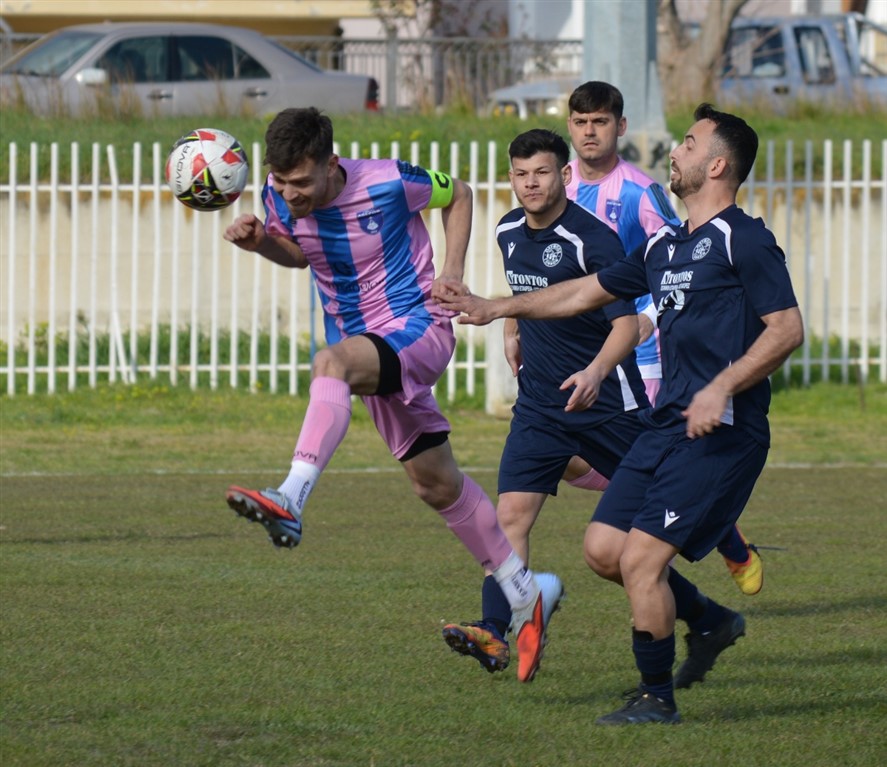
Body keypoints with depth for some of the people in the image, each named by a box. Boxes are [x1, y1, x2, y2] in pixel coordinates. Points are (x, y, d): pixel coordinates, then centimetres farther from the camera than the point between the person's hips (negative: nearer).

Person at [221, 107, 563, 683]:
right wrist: (260, 243, -4)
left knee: (331, 362, -37)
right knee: (436, 482, 12)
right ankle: (526, 594, 25)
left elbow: (458, 195, 2)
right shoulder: (280, 200, -5)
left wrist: (453, 274, -6)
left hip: (418, 328, -7)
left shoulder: (388, 184, -19)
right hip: (367, 347, 7)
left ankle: (291, 501, -52)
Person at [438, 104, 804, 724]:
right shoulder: (664, 246, 18)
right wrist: (493, 309, 30)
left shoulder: (744, 241, -8)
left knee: (641, 559, -12)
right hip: (665, 427, 9)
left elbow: (787, 329, -14)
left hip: (718, 434, -9)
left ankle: (657, 698, 3)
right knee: (603, 549, 5)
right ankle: (711, 621, 24)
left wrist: (720, 389, -24)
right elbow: (588, 292, 28)